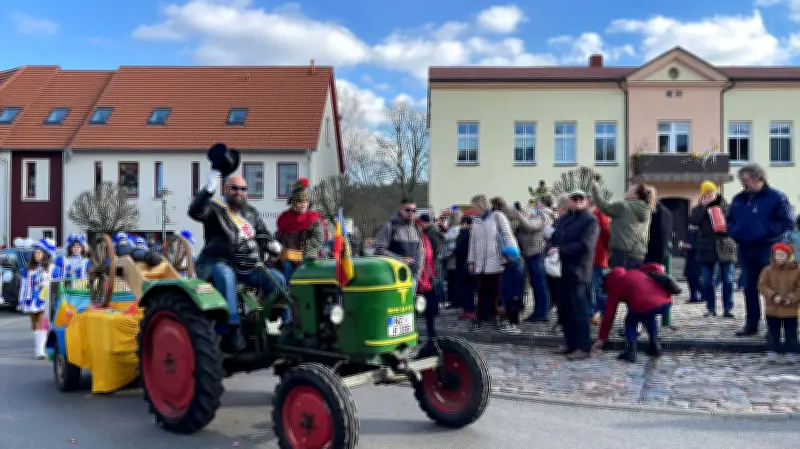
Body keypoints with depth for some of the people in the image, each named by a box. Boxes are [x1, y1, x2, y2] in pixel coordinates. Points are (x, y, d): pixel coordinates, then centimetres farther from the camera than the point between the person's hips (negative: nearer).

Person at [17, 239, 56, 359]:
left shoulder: (51, 268, 1)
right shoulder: (30, 268, 12)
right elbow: (24, 284, 13)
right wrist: (21, 301, 11)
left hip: (45, 300, -4)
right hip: (31, 300, 4)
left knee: (41, 324, -13)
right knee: (34, 325, 9)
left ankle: (40, 350, -15)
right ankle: (37, 348, 18)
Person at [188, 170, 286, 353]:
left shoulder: (252, 213, 18)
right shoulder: (216, 209, 1)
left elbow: (264, 237, 18)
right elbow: (195, 212, -19)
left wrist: (273, 245, -5)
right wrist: (209, 189, -32)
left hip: (247, 267, 5)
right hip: (217, 264, -5)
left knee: (277, 278, -13)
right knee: (226, 274, -39)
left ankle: (286, 326, -9)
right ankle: (234, 328, -40)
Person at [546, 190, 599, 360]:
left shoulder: (590, 221, -5)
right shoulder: (562, 220, 19)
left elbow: (584, 245, -17)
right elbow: (553, 239, 15)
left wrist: (560, 250, -19)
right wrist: (551, 250, -8)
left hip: (578, 273, -7)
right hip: (561, 271, 7)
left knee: (579, 311, -4)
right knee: (564, 310, 12)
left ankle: (583, 347, 3)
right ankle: (570, 343, 24)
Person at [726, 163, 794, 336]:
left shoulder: (776, 197, -6)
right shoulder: (738, 199, 11)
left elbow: (787, 223, -11)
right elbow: (729, 220, 21)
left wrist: (765, 231, -18)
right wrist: (735, 232, 1)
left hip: (768, 250, -6)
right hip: (745, 249, 6)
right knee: (750, 288, 12)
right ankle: (751, 324, 21)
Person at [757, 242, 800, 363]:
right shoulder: (768, 270, -2)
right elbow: (762, 286, -4)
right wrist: (773, 296, -17)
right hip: (772, 309, 1)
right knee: (772, 333, 9)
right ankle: (772, 353, 16)